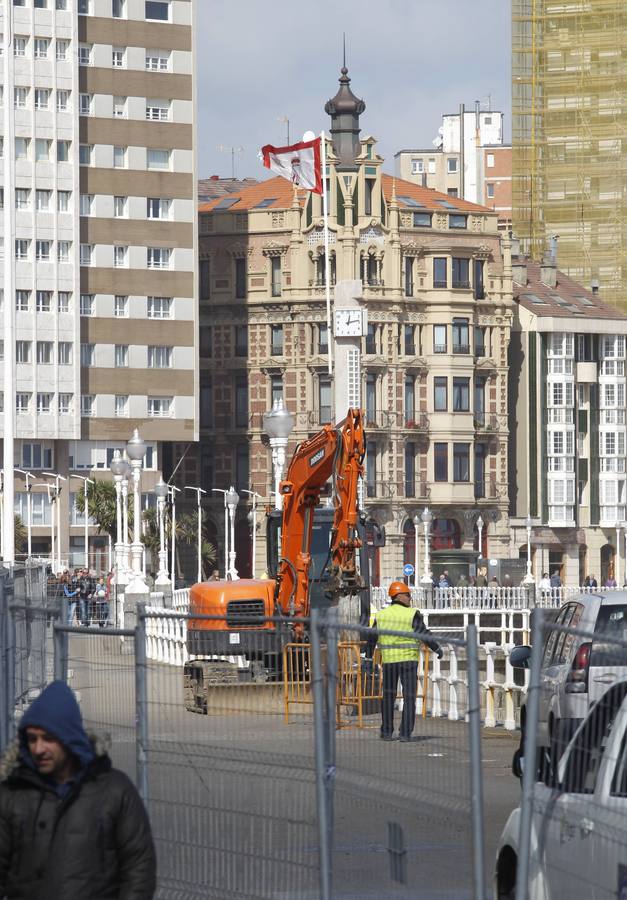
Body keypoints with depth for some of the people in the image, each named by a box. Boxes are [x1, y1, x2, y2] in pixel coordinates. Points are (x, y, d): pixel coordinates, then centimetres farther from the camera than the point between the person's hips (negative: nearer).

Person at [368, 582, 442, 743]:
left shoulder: (381, 615, 5)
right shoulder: (412, 614, -9)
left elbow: (372, 638, 8)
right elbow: (424, 634, -9)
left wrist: (368, 657, 16)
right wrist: (437, 649, 4)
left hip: (388, 660, 4)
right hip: (408, 660, -4)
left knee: (388, 696, 15)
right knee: (409, 697, 1)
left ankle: (386, 732, 16)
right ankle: (405, 734, -3)